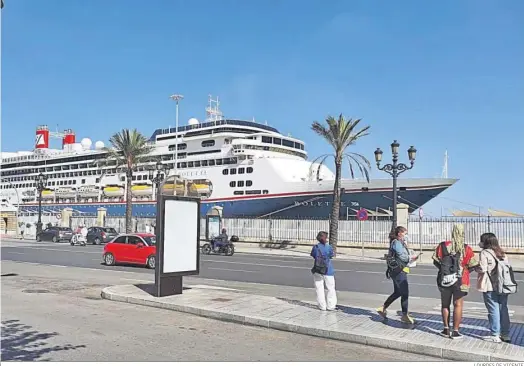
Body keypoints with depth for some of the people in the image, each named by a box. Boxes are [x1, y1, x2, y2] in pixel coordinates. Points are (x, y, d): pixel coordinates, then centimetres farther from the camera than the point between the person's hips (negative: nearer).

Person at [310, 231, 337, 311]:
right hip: (328, 271, -1)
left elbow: (313, 256, 5)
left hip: (317, 271, 1)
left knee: (319, 288, 9)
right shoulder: (329, 247, -10)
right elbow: (331, 256, 4)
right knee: (331, 288, 10)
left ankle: (322, 306, 12)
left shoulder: (315, 247, -6)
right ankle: (331, 306, 11)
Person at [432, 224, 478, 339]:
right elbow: (473, 266, -2)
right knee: (458, 305, 7)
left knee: (445, 305, 15)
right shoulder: (467, 249, -10)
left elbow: (436, 261, -1)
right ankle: (455, 331, 9)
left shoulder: (442, 246, -7)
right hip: (460, 281, -1)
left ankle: (446, 329, 19)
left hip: (444, 280, 2)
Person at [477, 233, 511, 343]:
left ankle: (495, 336, 6)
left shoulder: (484, 253, -11)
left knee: (493, 310, 0)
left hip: (490, 287, -6)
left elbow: (483, 269, -17)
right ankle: (505, 335, 20)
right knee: (503, 309, 13)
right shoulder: (502, 253, 11)